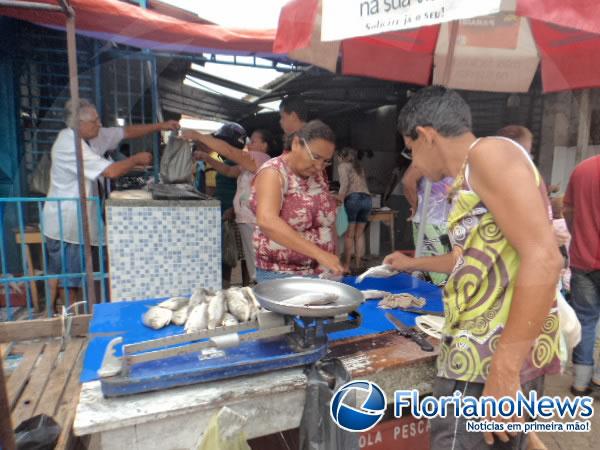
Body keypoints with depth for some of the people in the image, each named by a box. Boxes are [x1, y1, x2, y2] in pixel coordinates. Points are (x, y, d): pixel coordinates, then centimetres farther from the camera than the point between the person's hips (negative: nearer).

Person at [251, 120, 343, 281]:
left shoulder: (317, 175, 5)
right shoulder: (273, 172, -15)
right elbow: (267, 222, -31)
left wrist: (334, 258, 5)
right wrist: (319, 253, -35)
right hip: (280, 274, -5)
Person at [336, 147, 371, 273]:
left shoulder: (343, 165, 11)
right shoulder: (360, 167, 29)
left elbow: (345, 183, -6)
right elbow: (361, 184, 20)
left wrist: (339, 199, -7)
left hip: (353, 198, -6)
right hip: (367, 199, 6)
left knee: (349, 235, -2)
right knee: (359, 233, 12)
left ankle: (346, 266, -2)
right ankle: (358, 264, 12)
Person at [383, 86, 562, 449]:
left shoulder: (489, 152, -10)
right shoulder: (472, 182, 18)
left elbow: (543, 257, -21)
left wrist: (504, 371, -24)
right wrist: (414, 263, 46)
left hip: (501, 355, -9)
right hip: (508, 352, 9)